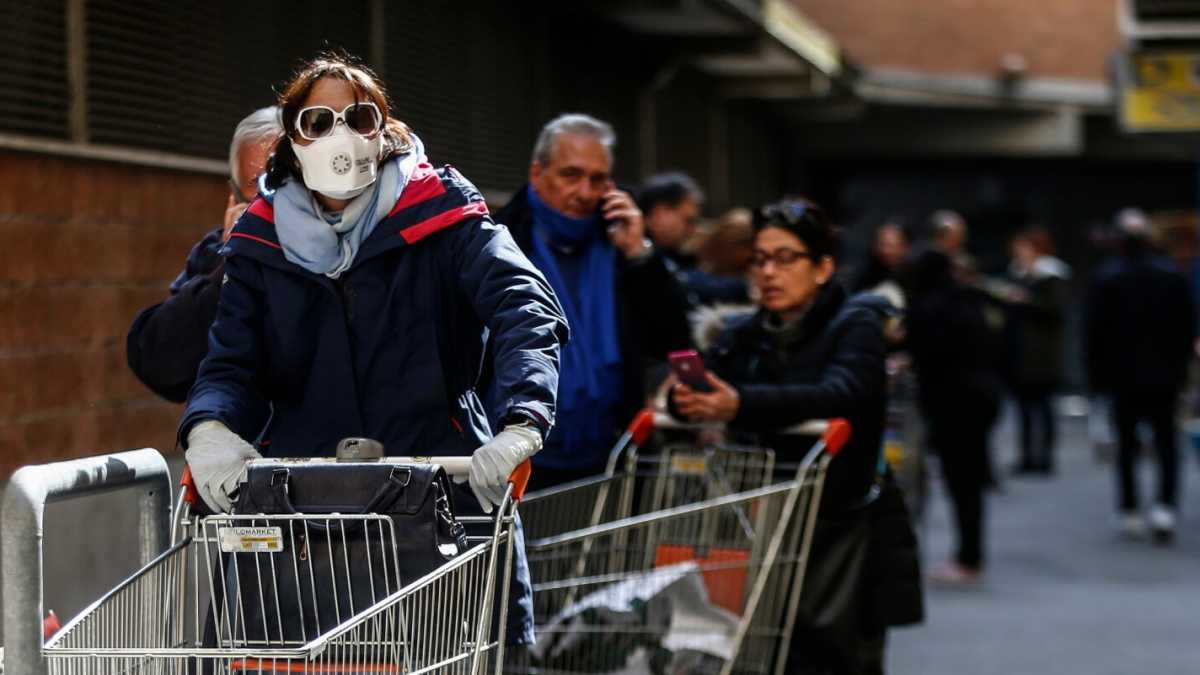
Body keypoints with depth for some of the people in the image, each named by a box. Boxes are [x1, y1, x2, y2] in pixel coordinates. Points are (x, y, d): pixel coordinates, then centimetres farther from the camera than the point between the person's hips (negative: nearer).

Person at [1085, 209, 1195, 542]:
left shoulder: (1105, 278, -7)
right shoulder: (1173, 276, -2)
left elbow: (1094, 330, -5)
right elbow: (1188, 327, 1)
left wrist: (1098, 374, 3)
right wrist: (1180, 366, 10)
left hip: (1123, 377, -1)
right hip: (1165, 377, 1)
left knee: (1127, 443, 9)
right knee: (1166, 443, 6)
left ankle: (1130, 512, 12)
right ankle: (1165, 506, -11)